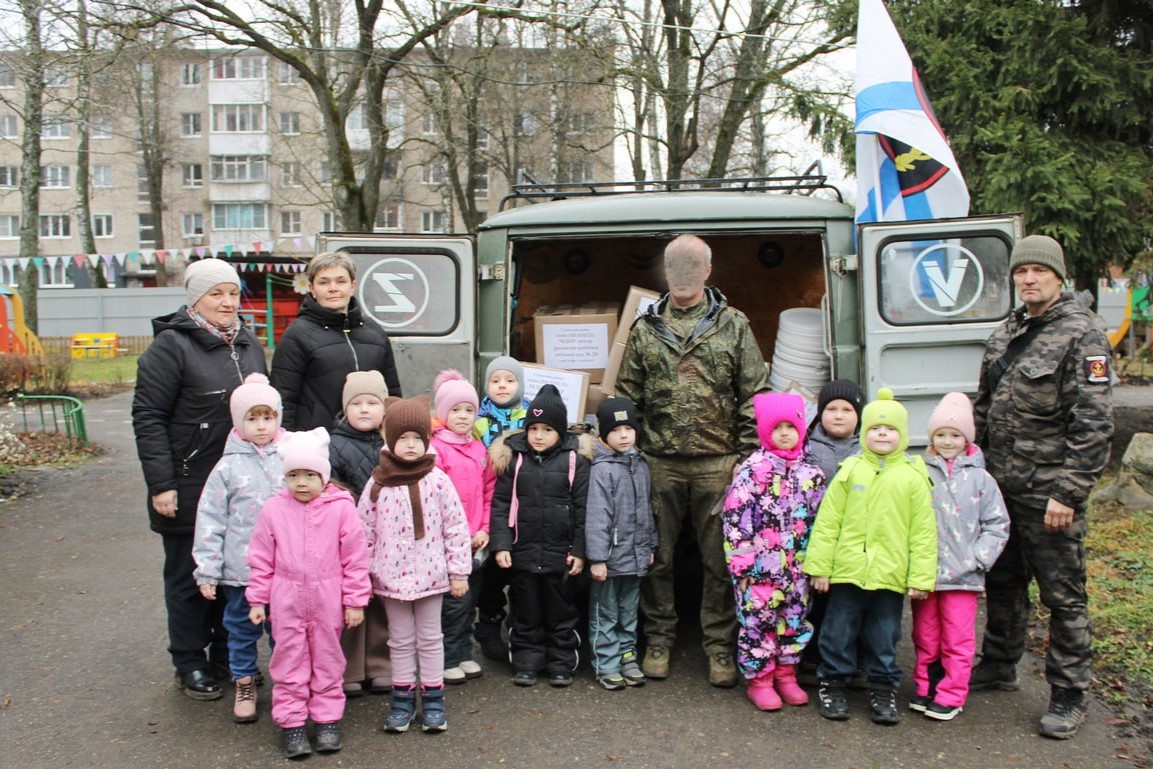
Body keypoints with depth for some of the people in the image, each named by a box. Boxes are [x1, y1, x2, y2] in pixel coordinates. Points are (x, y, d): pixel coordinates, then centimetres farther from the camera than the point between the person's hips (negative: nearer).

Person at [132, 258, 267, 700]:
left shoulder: (248, 344, 11)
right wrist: (160, 484, -17)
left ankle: (228, 655, 30)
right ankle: (190, 665, 21)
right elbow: (148, 417, -13)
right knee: (189, 577, 7)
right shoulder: (172, 346, -10)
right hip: (189, 490, -6)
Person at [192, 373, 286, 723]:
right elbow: (210, 520, -3)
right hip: (241, 568, -1)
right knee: (243, 629, 13)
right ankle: (244, 687, 31)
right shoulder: (229, 467, -4)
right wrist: (207, 571, -4)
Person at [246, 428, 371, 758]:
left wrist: (355, 601, -4)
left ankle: (328, 719, 27)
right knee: (289, 662, 10)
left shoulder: (341, 508, -10)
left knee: (327, 660, 13)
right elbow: (261, 560, 3)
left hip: (327, 602, -1)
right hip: (286, 601, 1)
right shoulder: (273, 510, -5)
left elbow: (355, 558, -6)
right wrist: (257, 600, 3)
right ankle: (291, 722, 22)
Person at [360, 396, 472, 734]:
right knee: (401, 640, 13)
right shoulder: (377, 484, -5)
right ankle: (403, 699, 26)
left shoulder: (438, 481, -8)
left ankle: (433, 700, 23)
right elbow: (365, 531, 1)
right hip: (391, 576, 1)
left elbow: (456, 527, -4)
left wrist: (459, 571, -4)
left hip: (430, 575, -1)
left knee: (430, 638, 11)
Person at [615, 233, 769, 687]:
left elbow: (754, 397, 3)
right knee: (657, 556, 9)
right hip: (659, 464, 1)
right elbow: (627, 396, 10)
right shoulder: (645, 329, 9)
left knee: (720, 559, 6)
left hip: (717, 463, -1)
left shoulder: (733, 326, 5)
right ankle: (659, 640, 26)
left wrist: (747, 455, -3)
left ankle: (720, 647, 20)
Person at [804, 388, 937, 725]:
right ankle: (832, 684, 24)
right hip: (847, 570, 0)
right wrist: (819, 565, -4)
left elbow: (923, 531, 0)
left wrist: (921, 577, -4)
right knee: (839, 631, 9)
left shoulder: (913, 476, 0)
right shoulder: (850, 470, -1)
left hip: (891, 574, 0)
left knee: (884, 636, 13)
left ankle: (883, 690, 27)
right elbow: (827, 521, -1)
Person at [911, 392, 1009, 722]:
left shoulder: (980, 479, 0)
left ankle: (950, 696, 18)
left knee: (958, 639, 5)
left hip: (962, 576, -1)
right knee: (925, 636, 13)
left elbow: (997, 525, 2)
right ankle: (925, 688, 28)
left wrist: (977, 559, -8)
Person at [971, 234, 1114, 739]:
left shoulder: (1081, 336, -11)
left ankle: (1068, 697, 16)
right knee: (1002, 581, 19)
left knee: (1063, 594, 3)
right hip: (1000, 486, 7)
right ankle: (998, 666, 35)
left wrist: (1068, 493, -19)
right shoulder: (1005, 334, 11)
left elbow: (1093, 423, -16)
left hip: (1049, 493, -7)